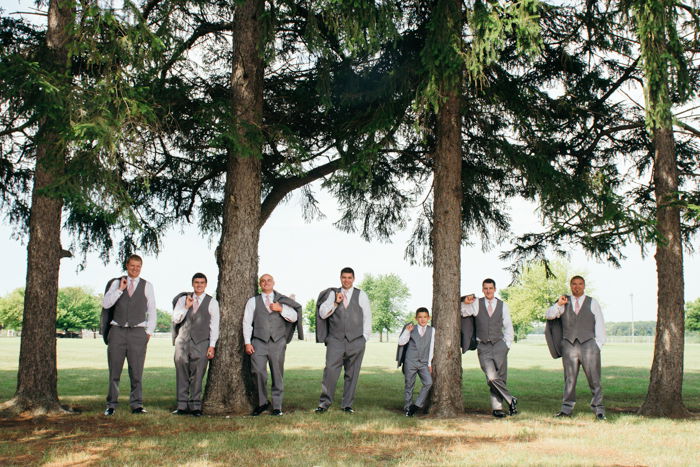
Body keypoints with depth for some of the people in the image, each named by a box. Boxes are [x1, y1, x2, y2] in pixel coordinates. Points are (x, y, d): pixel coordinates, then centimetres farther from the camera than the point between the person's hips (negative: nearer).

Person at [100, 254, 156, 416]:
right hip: (117, 331, 1)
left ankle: (136, 405, 4)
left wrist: (149, 331, 3)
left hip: (137, 331, -1)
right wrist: (120, 289, -7)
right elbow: (106, 304, 0)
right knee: (114, 371, 3)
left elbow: (152, 311, 11)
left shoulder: (147, 286, 10)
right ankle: (111, 405, 9)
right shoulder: (116, 283, 11)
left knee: (136, 371, -2)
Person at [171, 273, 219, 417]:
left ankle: (195, 406, 3)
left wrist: (212, 346, -3)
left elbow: (214, 325, 3)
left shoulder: (212, 302, 5)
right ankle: (182, 406, 5)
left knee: (197, 376, -4)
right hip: (182, 340, 2)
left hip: (201, 342, -2)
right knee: (181, 375, 0)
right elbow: (175, 319, 6)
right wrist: (186, 306, -9)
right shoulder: (183, 299, 12)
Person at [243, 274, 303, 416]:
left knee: (278, 374, 1)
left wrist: (281, 309, -7)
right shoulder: (253, 301, 12)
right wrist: (247, 343, -1)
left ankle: (277, 407, 9)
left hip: (278, 342, 1)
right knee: (258, 371, -14)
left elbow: (294, 317, 8)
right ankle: (263, 402, 3)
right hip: (259, 342, -1)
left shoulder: (282, 301, 15)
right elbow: (247, 322, 8)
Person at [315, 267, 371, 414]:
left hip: (356, 341, 0)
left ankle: (347, 405, 11)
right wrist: (335, 303, -8)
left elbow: (367, 318, 9)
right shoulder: (333, 294, 11)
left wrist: (364, 338, 2)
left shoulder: (361, 295, 8)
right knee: (330, 370, -12)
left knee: (352, 374, 3)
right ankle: (324, 403, -5)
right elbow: (322, 314, 5)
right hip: (335, 340, 0)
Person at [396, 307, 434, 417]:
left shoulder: (431, 330, 6)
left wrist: (429, 363, 9)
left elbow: (431, 347, 9)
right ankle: (407, 407, 15)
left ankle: (417, 405, -7)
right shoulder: (411, 330, 1)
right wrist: (407, 331, -17)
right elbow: (401, 342, -4)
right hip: (410, 361, -1)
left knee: (428, 382, -15)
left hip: (424, 362, 1)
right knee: (409, 385, 3)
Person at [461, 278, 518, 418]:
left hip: (499, 345, 1)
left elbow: (508, 326, 12)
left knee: (501, 377, -3)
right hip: (483, 346, -1)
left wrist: (507, 345, 5)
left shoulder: (502, 305, 8)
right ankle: (511, 400, 1)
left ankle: (497, 408, 9)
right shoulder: (476, 304, 5)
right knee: (492, 378, -15)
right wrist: (465, 303, -12)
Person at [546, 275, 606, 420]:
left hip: (588, 344, -1)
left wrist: (598, 345, -1)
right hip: (569, 344, 1)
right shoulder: (564, 302, 16)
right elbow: (549, 315, 6)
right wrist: (558, 304, -11)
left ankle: (598, 409, 0)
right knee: (569, 379, 2)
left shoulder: (593, 303, 13)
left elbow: (600, 325, 9)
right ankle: (567, 408, 8)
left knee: (594, 379, -4)